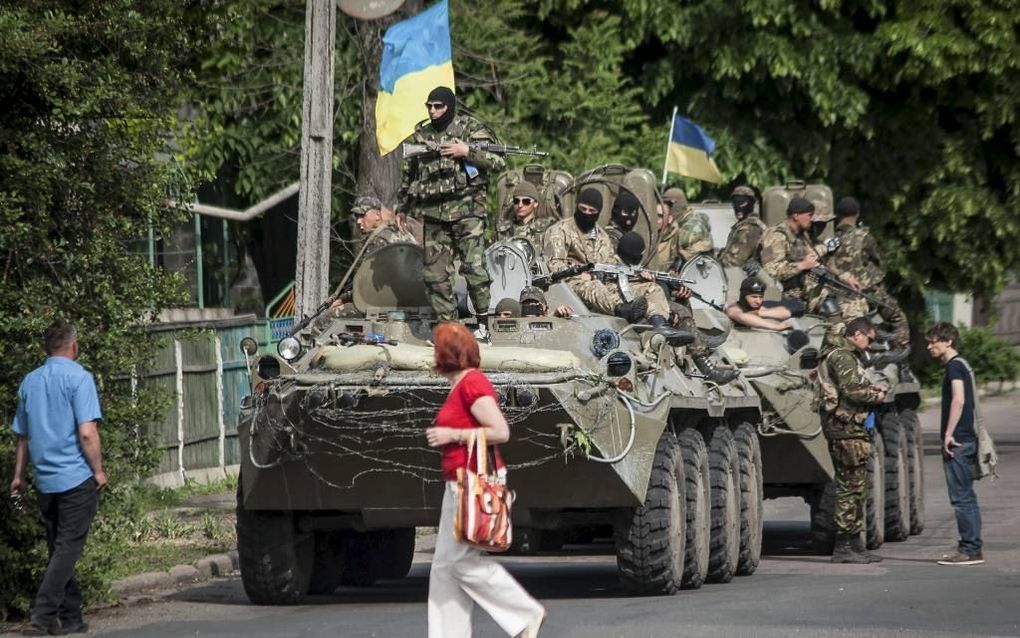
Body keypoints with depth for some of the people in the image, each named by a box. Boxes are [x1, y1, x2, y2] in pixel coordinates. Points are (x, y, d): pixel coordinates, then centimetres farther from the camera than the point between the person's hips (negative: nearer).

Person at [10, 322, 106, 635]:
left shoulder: (29, 382, 11)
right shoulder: (78, 377, -9)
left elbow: (22, 435, 17)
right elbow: (87, 433, -16)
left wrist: (19, 475, 25)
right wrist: (98, 469, -6)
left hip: (45, 479, 6)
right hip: (77, 477, -6)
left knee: (58, 547, 12)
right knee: (68, 547, -5)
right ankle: (45, 610, -14)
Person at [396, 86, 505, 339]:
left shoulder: (470, 128, 1)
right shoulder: (421, 135, 15)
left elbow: (498, 161, -5)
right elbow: (409, 173, 26)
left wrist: (467, 152, -14)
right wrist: (402, 207, 29)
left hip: (466, 207, -5)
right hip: (433, 212, 5)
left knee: (473, 267, -14)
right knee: (435, 273, 2)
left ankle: (483, 324, -4)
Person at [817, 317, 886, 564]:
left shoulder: (847, 355, 21)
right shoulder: (842, 356, -13)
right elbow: (851, 390, -22)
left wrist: (870, 388, 9)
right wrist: (875, 396, -7)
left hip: (851, 429, 11)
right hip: (846, 429, -11)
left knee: (855, 487, 14)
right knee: (850, 487, -8)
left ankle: (855, 544, 19)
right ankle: (843, 546, -6)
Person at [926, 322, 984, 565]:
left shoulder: (954, 365, -11)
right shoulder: (961, 365, 19)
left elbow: (958, 400, -22)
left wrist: (948, 434, -20)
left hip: (957, 442, -10)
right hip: (967, 440, 10)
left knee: (961, 497, -8)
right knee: (966, 497, 12)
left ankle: (970, 550, -9)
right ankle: (972, 548, 14)